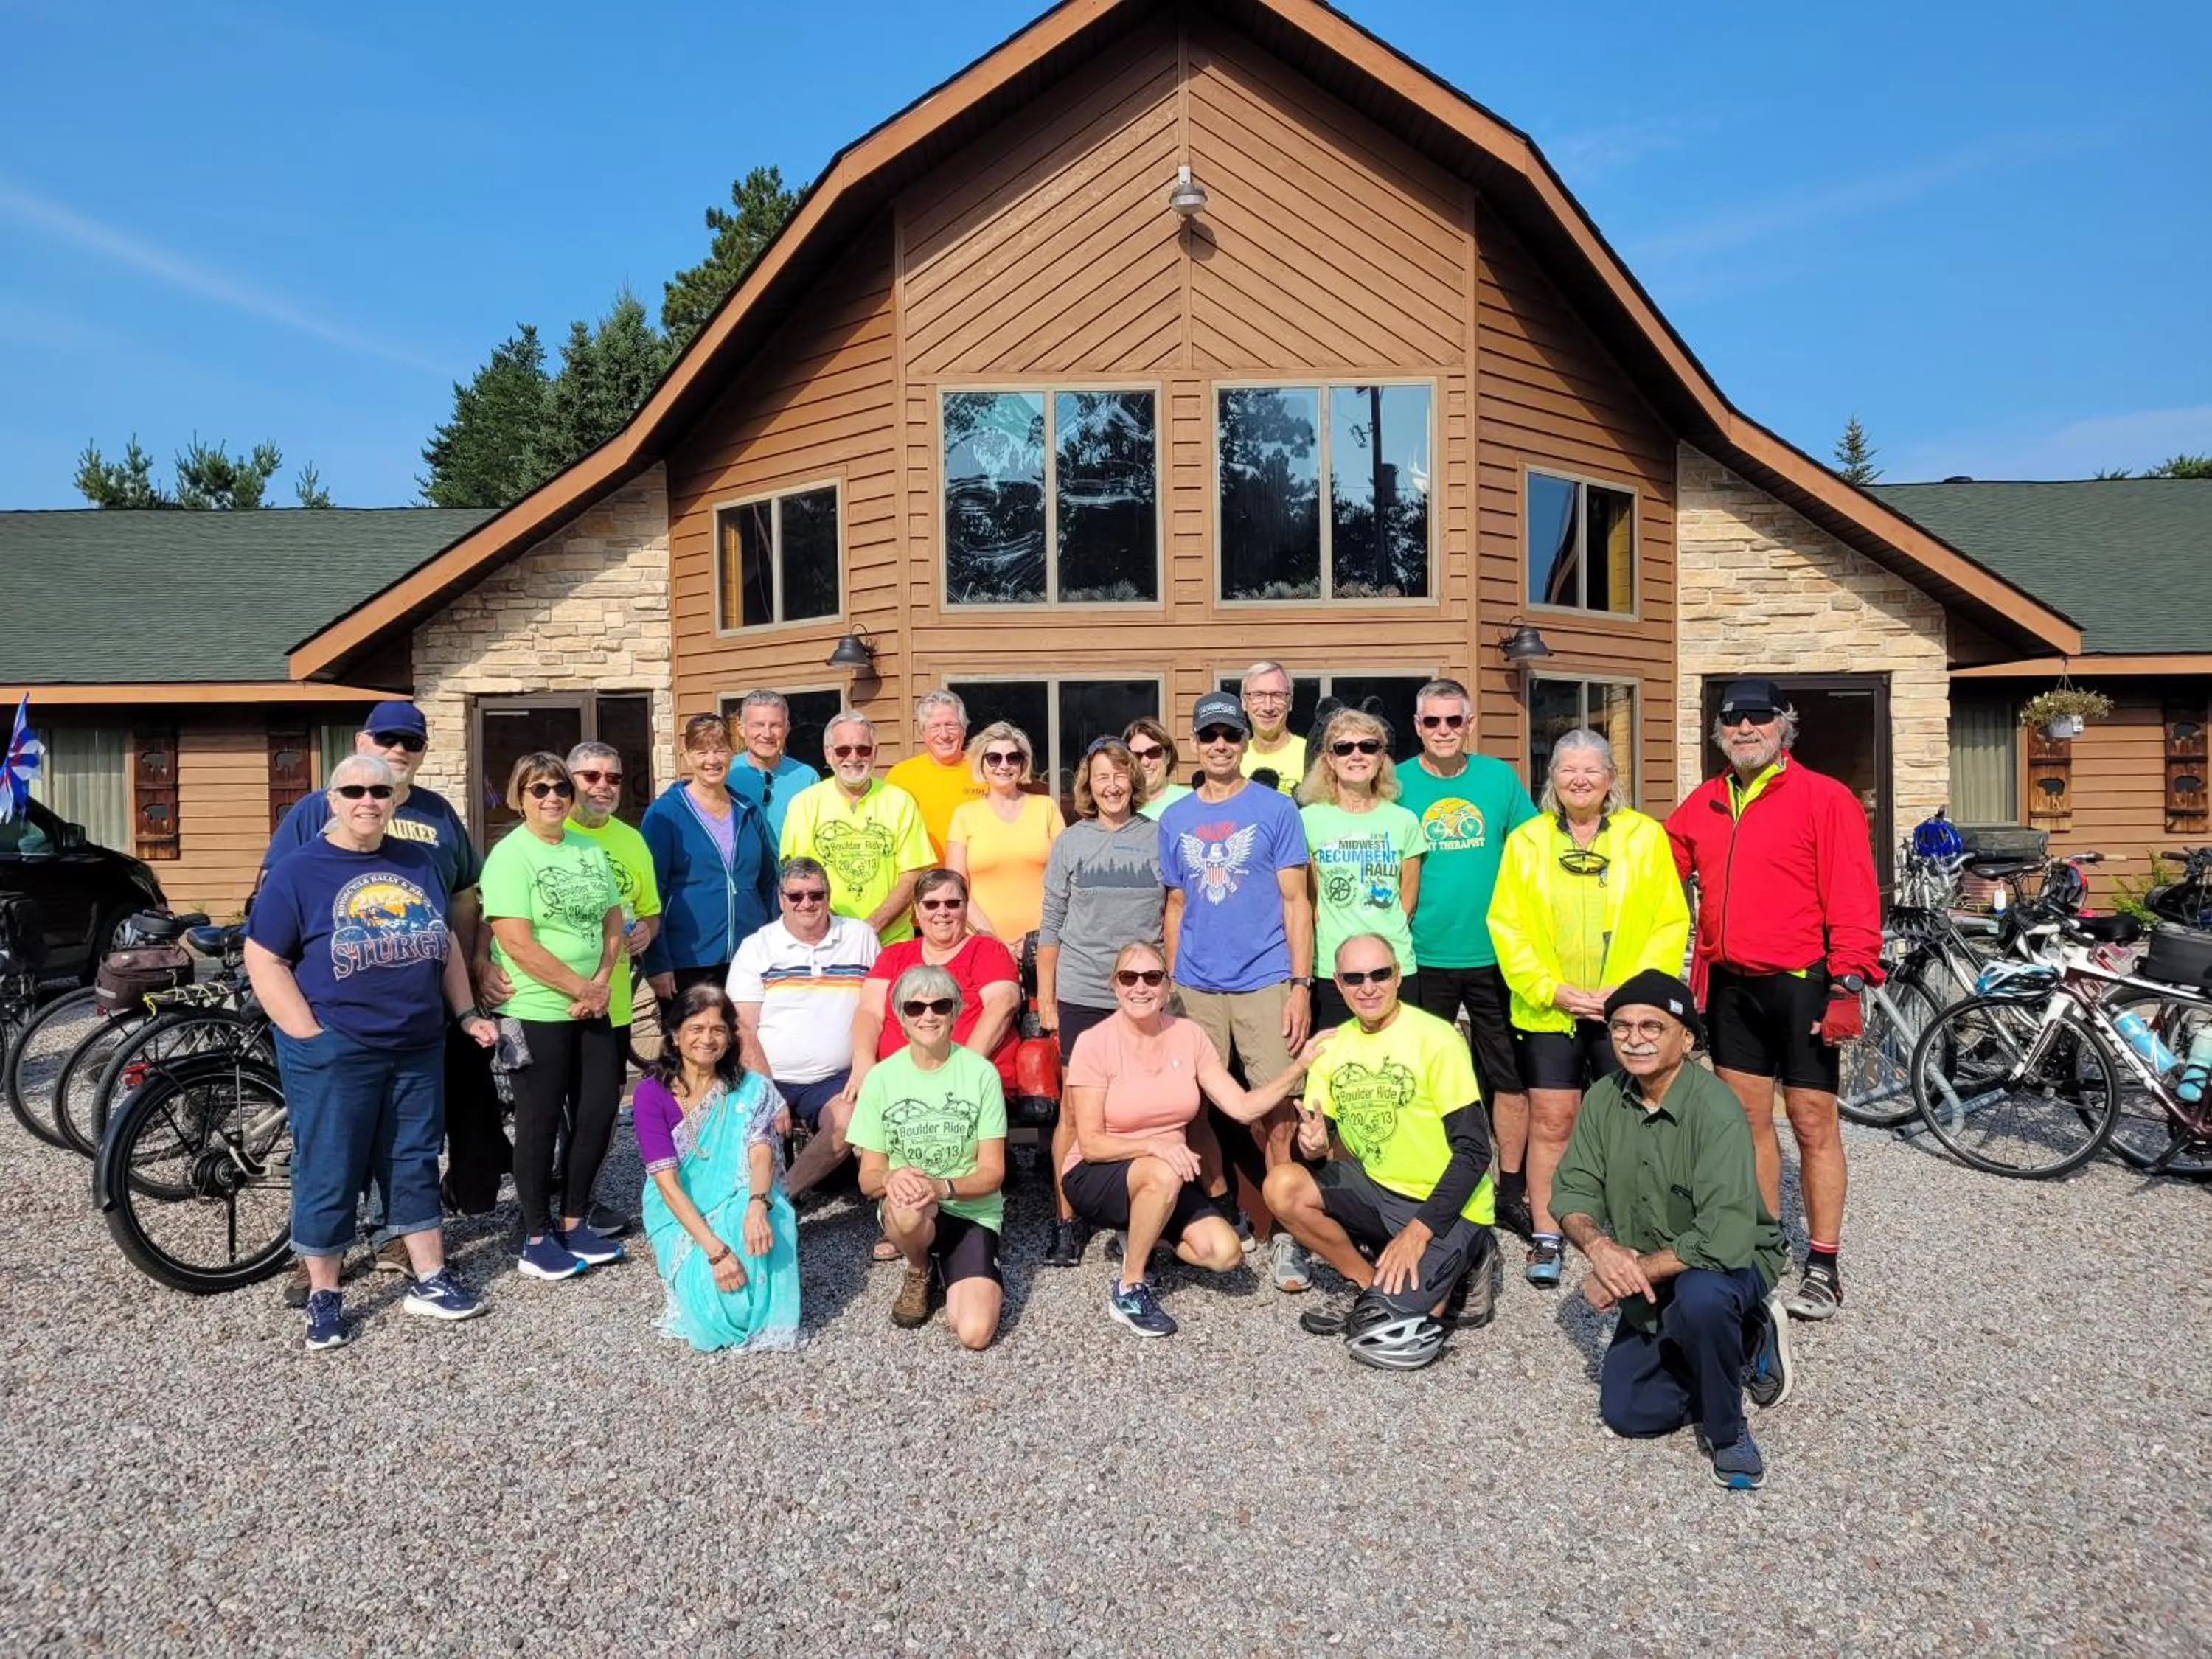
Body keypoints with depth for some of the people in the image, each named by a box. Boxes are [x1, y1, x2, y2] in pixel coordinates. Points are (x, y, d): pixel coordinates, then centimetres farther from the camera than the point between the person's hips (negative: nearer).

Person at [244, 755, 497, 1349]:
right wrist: (312, 1035, -14)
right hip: (333, 1053, -4)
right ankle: (323, 1298, 18)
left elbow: (445, 945, 16)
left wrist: (467, 1014, 9)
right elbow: (263, 962, -7)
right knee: (329, 1174, 4)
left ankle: (429, 1281, 22)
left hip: (418, 1047, 5)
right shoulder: (297, 871, -5)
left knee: (415, 1163, 12)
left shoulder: (419, 862, 9)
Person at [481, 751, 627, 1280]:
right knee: (541, 1124, 3)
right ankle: (536, 1240, 17)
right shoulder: (510, 856, -11)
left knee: (597, 1116, 9)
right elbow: (517, 943, -18)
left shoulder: (589, 850, 9)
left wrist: (600, 984, -6)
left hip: (592, 1011, 6)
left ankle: (573, 1225, 25)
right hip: (537, 1013, -6)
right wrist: (580, 988, -14)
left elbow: (612, 921, 9)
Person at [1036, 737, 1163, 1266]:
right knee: (1074, 1110, 1)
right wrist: (1045, 998, 4)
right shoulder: (1071, 842, 6)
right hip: (1081, 994, 0)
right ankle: (1066, 1219, 12)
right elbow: (1051, 925, 7)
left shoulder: (1158, 837, 4)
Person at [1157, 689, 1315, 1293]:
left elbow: (1295, 901, -1)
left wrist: (1300, 984, -8)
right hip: (1197, 988, 3)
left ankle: (1283, 1236, 5)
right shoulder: (1174, 818, 10)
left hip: (1265, 984, -3)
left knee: (1276, 1117, -5)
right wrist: (1170, 987, 11)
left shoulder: (1275, 809, 1)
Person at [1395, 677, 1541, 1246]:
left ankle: (1512, 1193, 21)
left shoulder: (1499, 777, 2)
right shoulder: (1395, 784, -2)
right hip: (1423, 957, -1)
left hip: (1495, 953, 1)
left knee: (1510, 1075, 7)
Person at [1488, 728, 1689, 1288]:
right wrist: (1551, 990, -10)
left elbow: (1671, 922, -1)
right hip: (1548, 1011, 0)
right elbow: (1506, 925, 0)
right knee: (1550, 1122, 4)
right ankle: (1545, 1239, 15)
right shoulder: (1526, 840, 3)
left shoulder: (1645, 835, 1)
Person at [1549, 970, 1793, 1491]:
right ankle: (1744, 1347, 22)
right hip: (1650, 1283, 6)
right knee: (1627, 1414, 0)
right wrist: (1598, 1244, -27)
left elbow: (1724, 1240, -36)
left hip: (1735, 1263, -6)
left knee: (1700, 1294, -40)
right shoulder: (1605, 1099, -8)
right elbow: (1571, 1192, -5)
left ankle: (1727, 1432, -12)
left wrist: (1630, 1274, -29)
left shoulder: (1715, 1111, -28)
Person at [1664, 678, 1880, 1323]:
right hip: (1731, 986, 5)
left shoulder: (1824, 798, -6)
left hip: (1801, 984, -5)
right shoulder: (1703, 804, 10)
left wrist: (1848, 984, -16)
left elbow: (1853, 898, -11)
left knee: (1813, 1123, 2)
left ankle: (1824, 1267, 13)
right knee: (1748, 1120, 12)